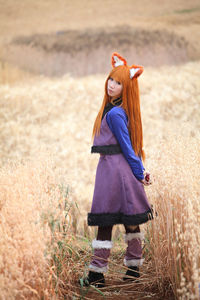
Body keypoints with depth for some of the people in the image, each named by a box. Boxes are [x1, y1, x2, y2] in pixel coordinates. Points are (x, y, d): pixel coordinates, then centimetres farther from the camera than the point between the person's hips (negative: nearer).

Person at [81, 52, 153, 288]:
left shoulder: (114, 113, -17)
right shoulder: (121, 110, 12)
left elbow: (127, 146, -15)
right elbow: (132, 144, 16)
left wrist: (139, 174, -9)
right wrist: (140, 171, 17)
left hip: (113, 169, -9)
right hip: (123, 169, 9)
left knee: (105, 222, -4)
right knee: (130, 221, 13)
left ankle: (97, 275, 2)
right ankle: (134, 270, 22)